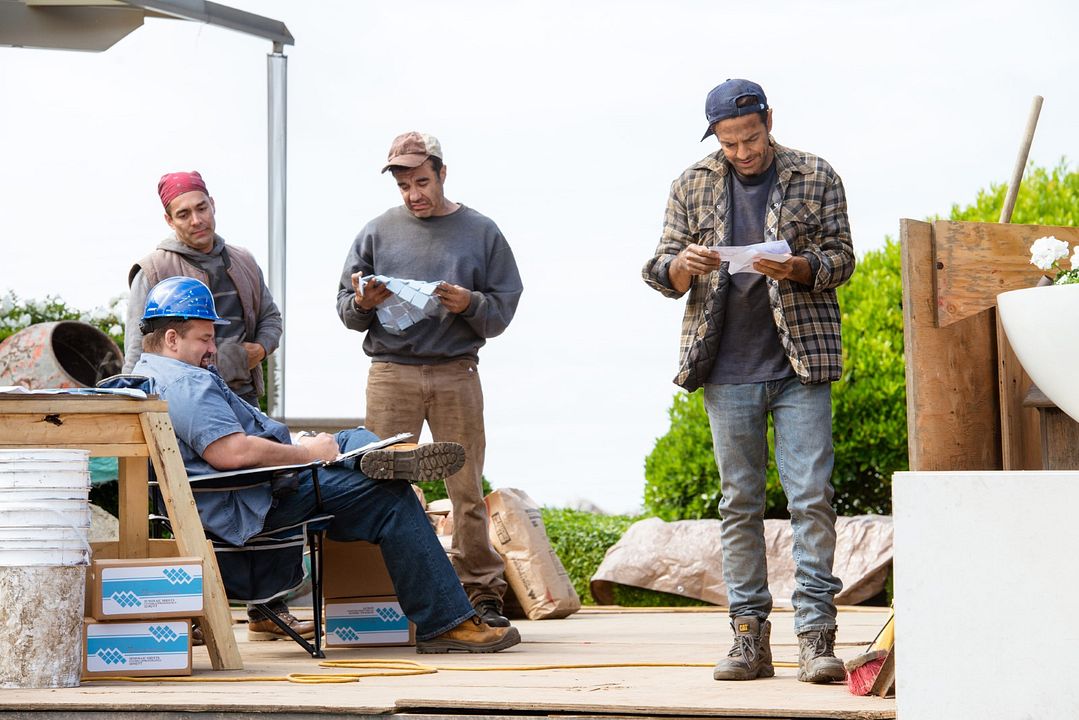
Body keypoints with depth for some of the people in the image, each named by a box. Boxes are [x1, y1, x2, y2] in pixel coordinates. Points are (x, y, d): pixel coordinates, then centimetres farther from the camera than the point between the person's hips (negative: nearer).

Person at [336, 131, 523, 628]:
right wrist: (364, 302, -9)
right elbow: (346, 311, 13)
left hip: (456, 375, -1)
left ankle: (482, 591, 4)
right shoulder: (377, 232, 12)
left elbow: (504, 308, 7)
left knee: (467, 489, -1)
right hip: (391, 372, 1)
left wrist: (469, 304, -12)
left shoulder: (481, 233, 11)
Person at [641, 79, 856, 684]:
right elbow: (661, 272, 9)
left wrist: (799, 267, -18)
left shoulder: (816, 178, 5)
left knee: (812, 497, -8)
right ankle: (751, 637, 7)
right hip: (728, 367, 2)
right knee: (740, 503, 4)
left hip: (800, 362, -2)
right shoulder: (693, 186, 10)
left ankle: (817, 634, -6)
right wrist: (683, 265, -15)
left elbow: (842, 258, 3)